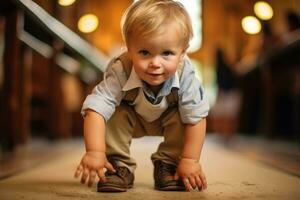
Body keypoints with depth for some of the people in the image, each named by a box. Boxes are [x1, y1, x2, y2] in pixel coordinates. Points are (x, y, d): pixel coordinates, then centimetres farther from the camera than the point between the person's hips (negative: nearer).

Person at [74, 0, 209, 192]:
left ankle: (168, 164, -6)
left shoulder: (185, 75, -37)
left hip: (168, 118, 1)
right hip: (132, 118, 0)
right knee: (115, 113, -28)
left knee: (181, 117, -28)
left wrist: (190, 160, -29)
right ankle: (119, 166, -11)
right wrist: (95, 152, -54)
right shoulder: (120, 72, -40)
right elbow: (96, 108, -44)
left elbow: (196, 118, -30)